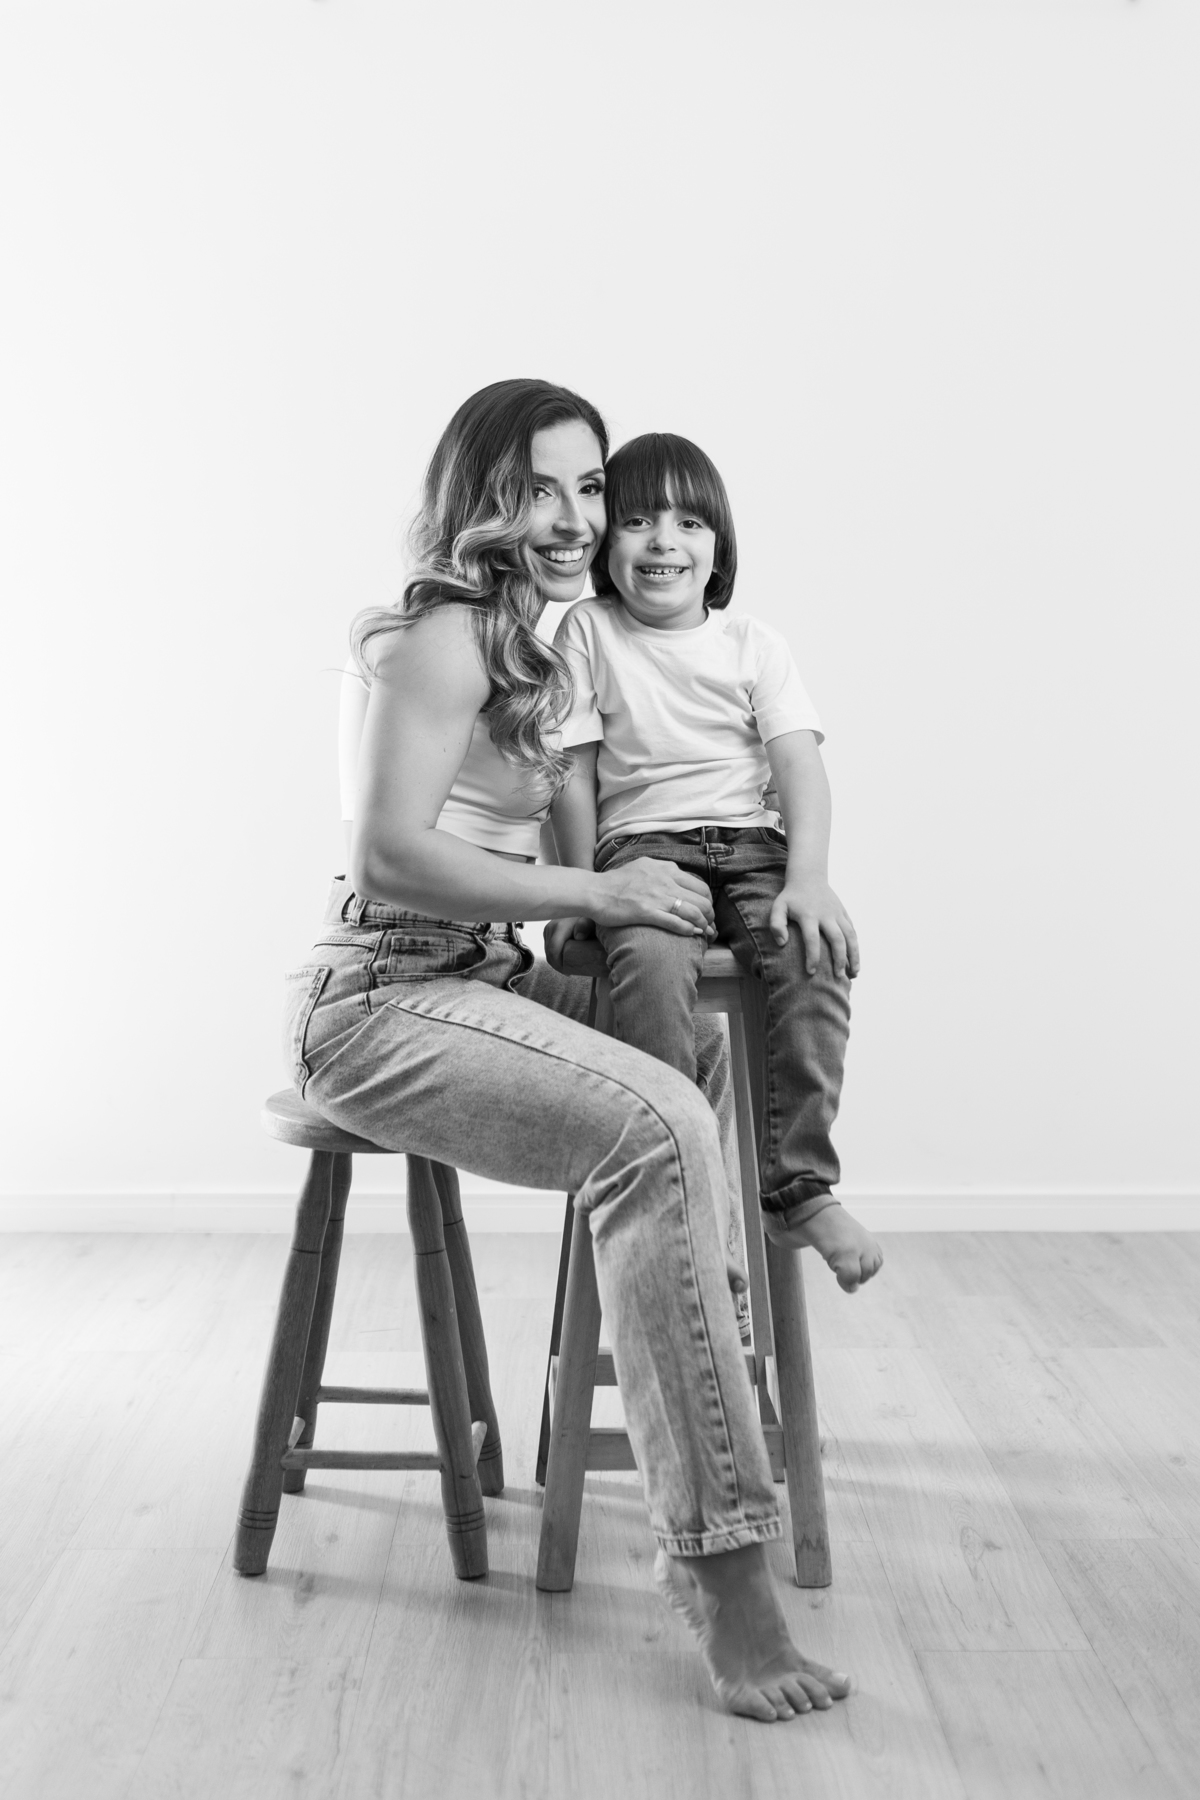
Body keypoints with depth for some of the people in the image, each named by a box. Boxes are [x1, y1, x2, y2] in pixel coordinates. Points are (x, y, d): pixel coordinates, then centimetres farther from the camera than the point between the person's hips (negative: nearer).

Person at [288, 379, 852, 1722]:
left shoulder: (528, 650, 18)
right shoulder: (442, 637, -11)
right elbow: (389, 854, -22)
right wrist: (596, 892, -20)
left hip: (476, 983, 10)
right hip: (382, 1004, -10)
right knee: (662, 1130, -28)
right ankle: (718, 1563, -27)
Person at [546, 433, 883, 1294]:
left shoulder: (753, 643, 11)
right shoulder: (589, 632, 8)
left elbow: (800, 763, 0)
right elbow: (574, 772, 6)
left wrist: (809, 878, -16)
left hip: (751, 843, 2)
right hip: (643, 844, -2)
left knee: (816, 956, -29)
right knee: (652, 962, -35)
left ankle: (798, 1187, -21)